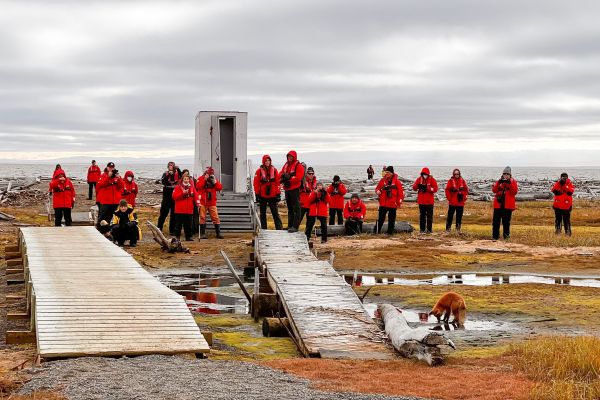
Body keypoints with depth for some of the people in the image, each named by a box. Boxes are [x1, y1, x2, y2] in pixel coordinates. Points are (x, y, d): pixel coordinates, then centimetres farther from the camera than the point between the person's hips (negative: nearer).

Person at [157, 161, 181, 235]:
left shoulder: (177, 173, 5)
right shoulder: (165, 174, 4)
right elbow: (162, 181, -13)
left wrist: (178, 170, -23)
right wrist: (168, 175, -24)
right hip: (167, 196, -1)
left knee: (173, 213, 4)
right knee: (164, 212, -2)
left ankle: (172, 230, 10)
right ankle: (159, 228, 5)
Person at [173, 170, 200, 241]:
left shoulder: (192, 187, 10)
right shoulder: (178, 187, -1)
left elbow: (195, 195, 3)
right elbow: (174, 197, -9)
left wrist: (197, 202, -13)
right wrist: (183, 193, -17)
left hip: (189, 210, 3)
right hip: (180, 210, -3)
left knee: (188, 224, 7)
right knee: (178, 224, 0)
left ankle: (188, 237, 14)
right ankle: (177, 237, 6)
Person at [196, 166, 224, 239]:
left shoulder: (214, 179, 12)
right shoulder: (201, 178, 3)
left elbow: (220, 188, 2)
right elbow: (198, 186, -15)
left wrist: (214, 181, -9)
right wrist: (205, 179, -15)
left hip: (212, 202, 3)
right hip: (202, 202, -3)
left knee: (215, 218, 1)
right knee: (202, 217, -3)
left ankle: (218, 233, 6)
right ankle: (202, 234, 3)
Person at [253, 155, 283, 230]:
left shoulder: (274, 170, 3)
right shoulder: (259, 171, -2)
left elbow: (277, 183, 4)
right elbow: (256, 183, -3)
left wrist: (278, 194, 0)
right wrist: (257, 195, -6)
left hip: (272, 195, 0)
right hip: (262, 196, 0)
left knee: (275, 213, -1)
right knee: (263, 213, 8)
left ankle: (279, 229, -2)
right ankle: (263, 229, 15)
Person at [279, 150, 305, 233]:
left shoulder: (299, 166, -6)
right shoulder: (286, 165, 17)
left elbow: (298, 177, -16)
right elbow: (281, 173, 12)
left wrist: (289, 178, -23)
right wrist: (282, 176, -10)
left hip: (295, 189, -8)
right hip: (287, 189, 8)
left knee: (296, 208, -8)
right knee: (289, 208, 15)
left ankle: (295, 226, -10)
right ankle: (290, 226, 22)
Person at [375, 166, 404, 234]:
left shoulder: (397, 181, -4)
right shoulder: (383, 180, 5)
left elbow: (401, 192, -4)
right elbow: (378, 188, 14)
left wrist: (399, 203, -6)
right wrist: (377, 191, -10)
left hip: (392, 204, -2)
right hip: (383, 203, 2)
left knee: (391, 219, 5)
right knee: (381, 218, 4)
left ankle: (390, 232, 13)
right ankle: (377, 231, 11)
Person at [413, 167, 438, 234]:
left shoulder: (432, 180, -4)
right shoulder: (419, 179, 5)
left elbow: (435, 189, -13)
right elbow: (414, 187, 0)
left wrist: (427, 187, -24)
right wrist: (418, 186, -22)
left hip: (429, 201, -3)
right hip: (421, 201, 3)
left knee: (429, 215, -1)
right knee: (422, 215, 9)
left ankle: (429, 229, 3)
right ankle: (422, 229, 14)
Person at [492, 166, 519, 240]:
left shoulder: (513, 182, 5)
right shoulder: (499, 181, 11)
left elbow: (515, 191, -10)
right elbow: (494, 190, -3)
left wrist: (509, 184, -20)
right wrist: (498, 183, -16)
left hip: (508, 205, -2)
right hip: (498, 204, 2)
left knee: (506, 221, 1)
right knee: (496, 221, 3)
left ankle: (506, 235, 10)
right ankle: (495, 235, 10)